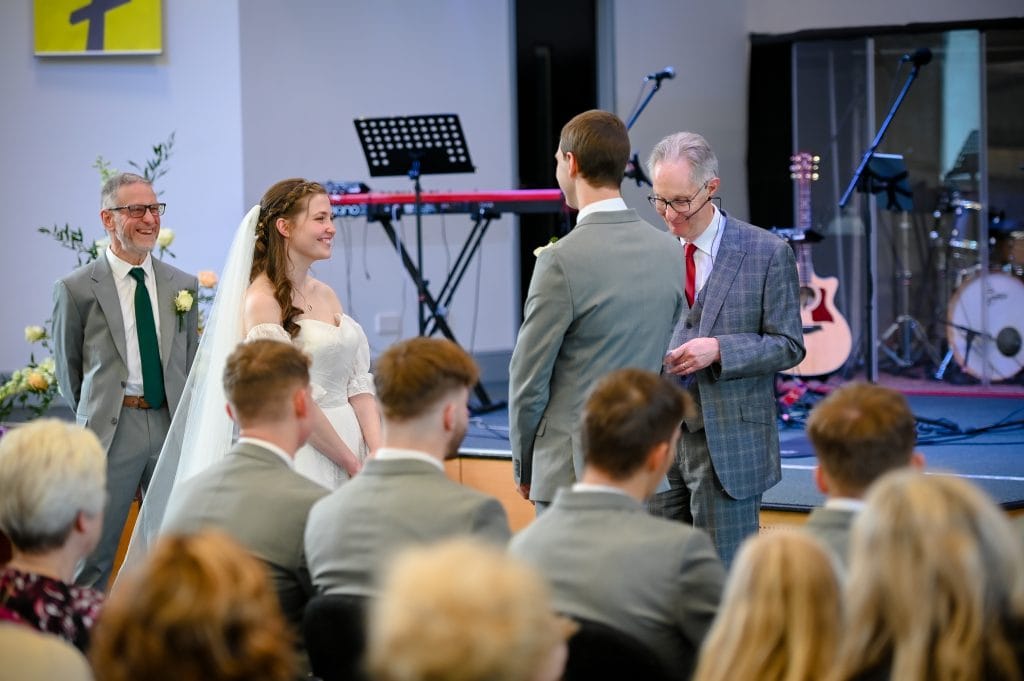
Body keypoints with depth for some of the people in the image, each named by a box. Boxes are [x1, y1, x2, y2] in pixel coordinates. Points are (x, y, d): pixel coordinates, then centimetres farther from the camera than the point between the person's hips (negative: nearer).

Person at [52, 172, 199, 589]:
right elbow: (67, 371, 6)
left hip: (173, 426, 4)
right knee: (92, 558, 2)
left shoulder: (183, 285, 8)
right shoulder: (76, 289, -3)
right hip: (111, 430, -3)